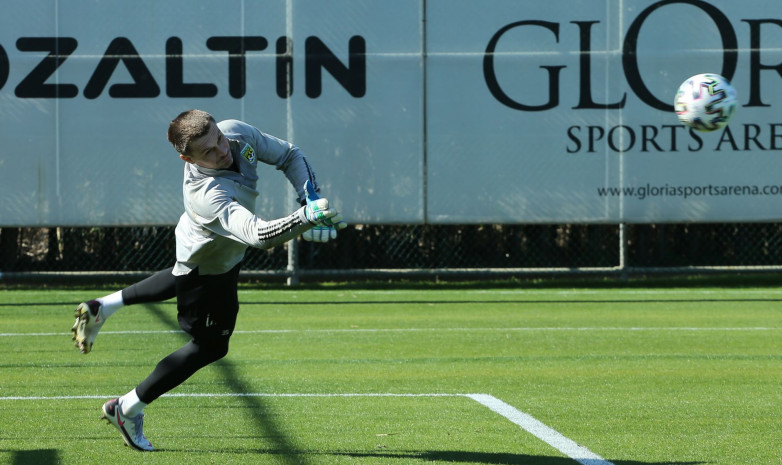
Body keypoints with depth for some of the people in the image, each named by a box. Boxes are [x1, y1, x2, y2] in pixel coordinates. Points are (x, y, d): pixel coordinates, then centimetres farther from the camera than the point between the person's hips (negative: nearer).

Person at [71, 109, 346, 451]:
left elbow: (289, 156, -12)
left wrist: (310, 198, -26)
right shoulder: (207, 195, -49)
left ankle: (105, 307, 46)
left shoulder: (237, 132, -27)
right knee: (210, 346, 8)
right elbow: (260, 236, -59)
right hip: (208, 266, -8)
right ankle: (128, 409, 22)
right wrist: (306, 218, -72)